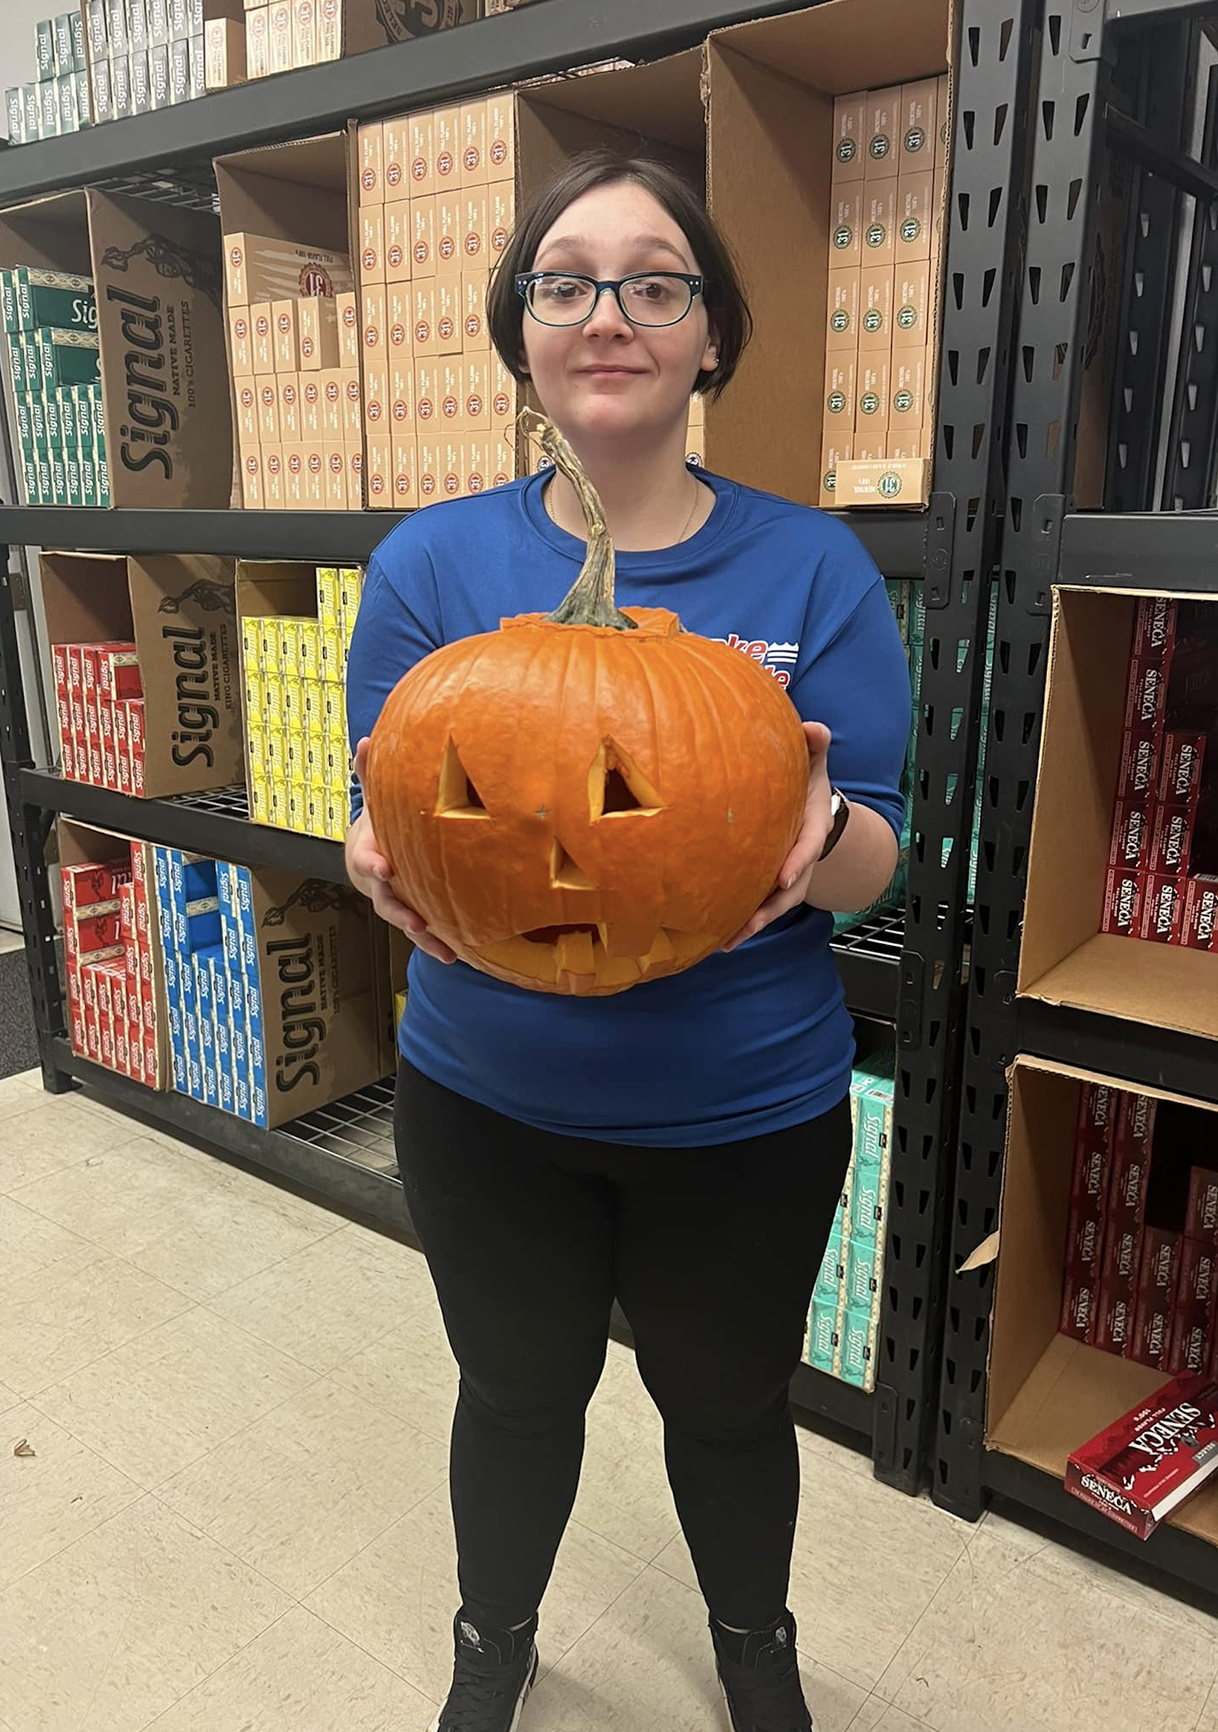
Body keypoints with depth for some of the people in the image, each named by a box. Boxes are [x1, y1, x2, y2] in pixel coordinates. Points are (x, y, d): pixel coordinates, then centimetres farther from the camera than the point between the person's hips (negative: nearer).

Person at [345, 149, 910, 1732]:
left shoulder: (810, 566, -9)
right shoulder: (432, 563, -6)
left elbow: (872, 863, -8)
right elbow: (386, 822, -3)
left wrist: (819, 833, -32)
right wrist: (390, 870, -26)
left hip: (747, 1111, 0)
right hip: (486, 1100, 1)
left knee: (729, 1403, 22)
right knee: (517, 1393, 23)